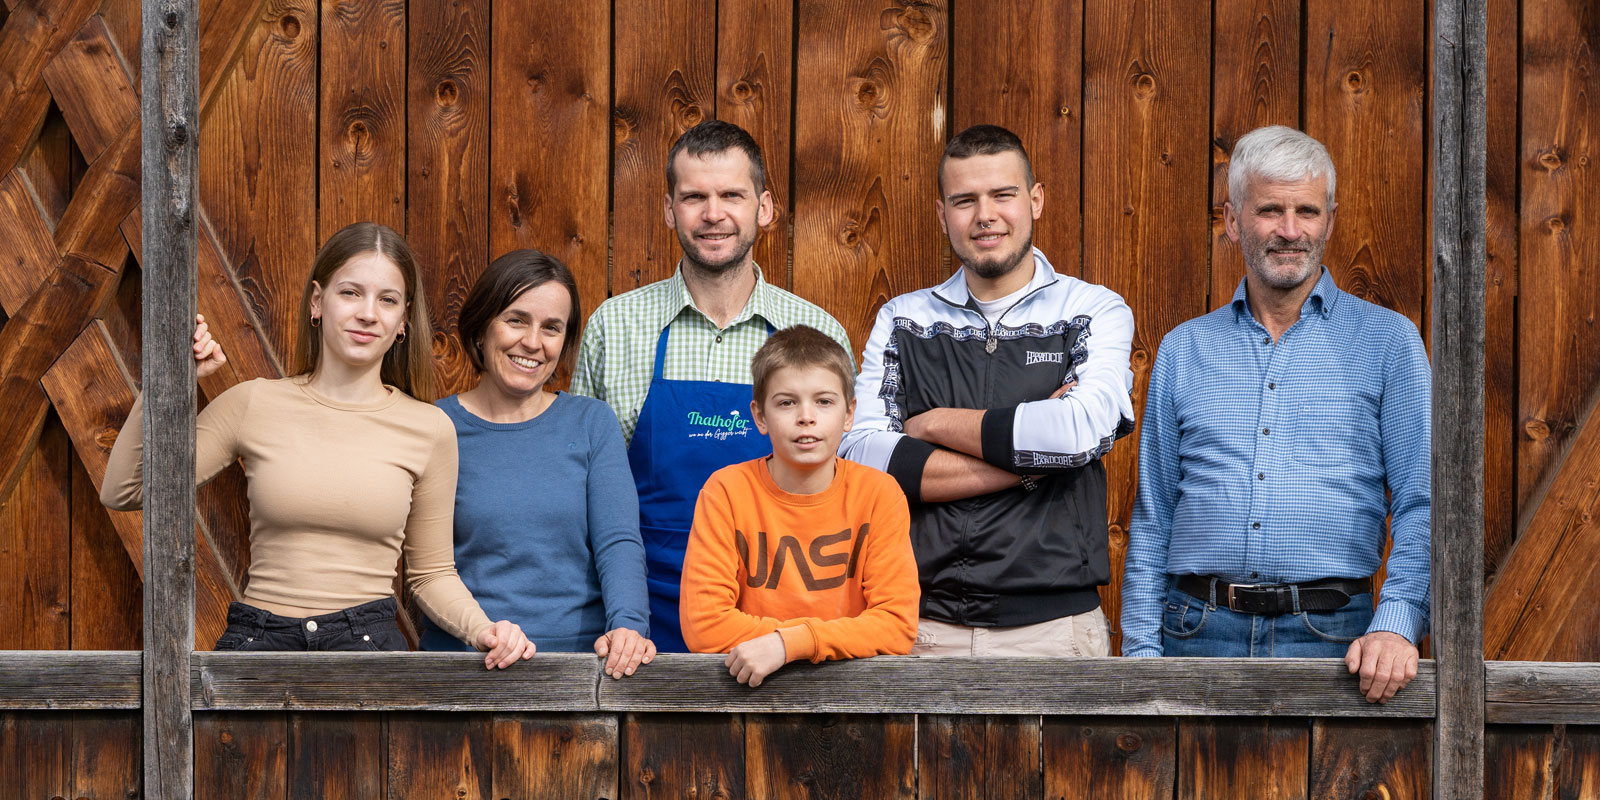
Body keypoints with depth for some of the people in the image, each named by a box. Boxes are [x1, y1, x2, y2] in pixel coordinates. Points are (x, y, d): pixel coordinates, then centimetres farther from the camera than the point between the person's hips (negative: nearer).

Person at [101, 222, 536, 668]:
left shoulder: (429, 429, 7)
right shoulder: (253, 405, 6)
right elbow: (121, 492, 7)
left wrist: (481, 630, -5)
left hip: (369, 647, 0)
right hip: (257, 642, 0)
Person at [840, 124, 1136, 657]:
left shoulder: (1096, 312, 2)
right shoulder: (902, 321, 8)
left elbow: (1083, 430, -17)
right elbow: (860, 455, -7)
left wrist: (935, 423, -6)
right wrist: (1027, 459, -12)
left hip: (1056, 625, -2)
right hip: (923, 625, 2)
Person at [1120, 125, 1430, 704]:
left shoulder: (1388, 342, 5)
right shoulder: (1184, 350, 13)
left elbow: (1422, 507, -1)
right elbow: (1152, 520, 14)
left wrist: (1397, 625, -17)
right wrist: (1141, 652, 4)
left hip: (1328, 636, -2)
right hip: (1198, 633, 2)